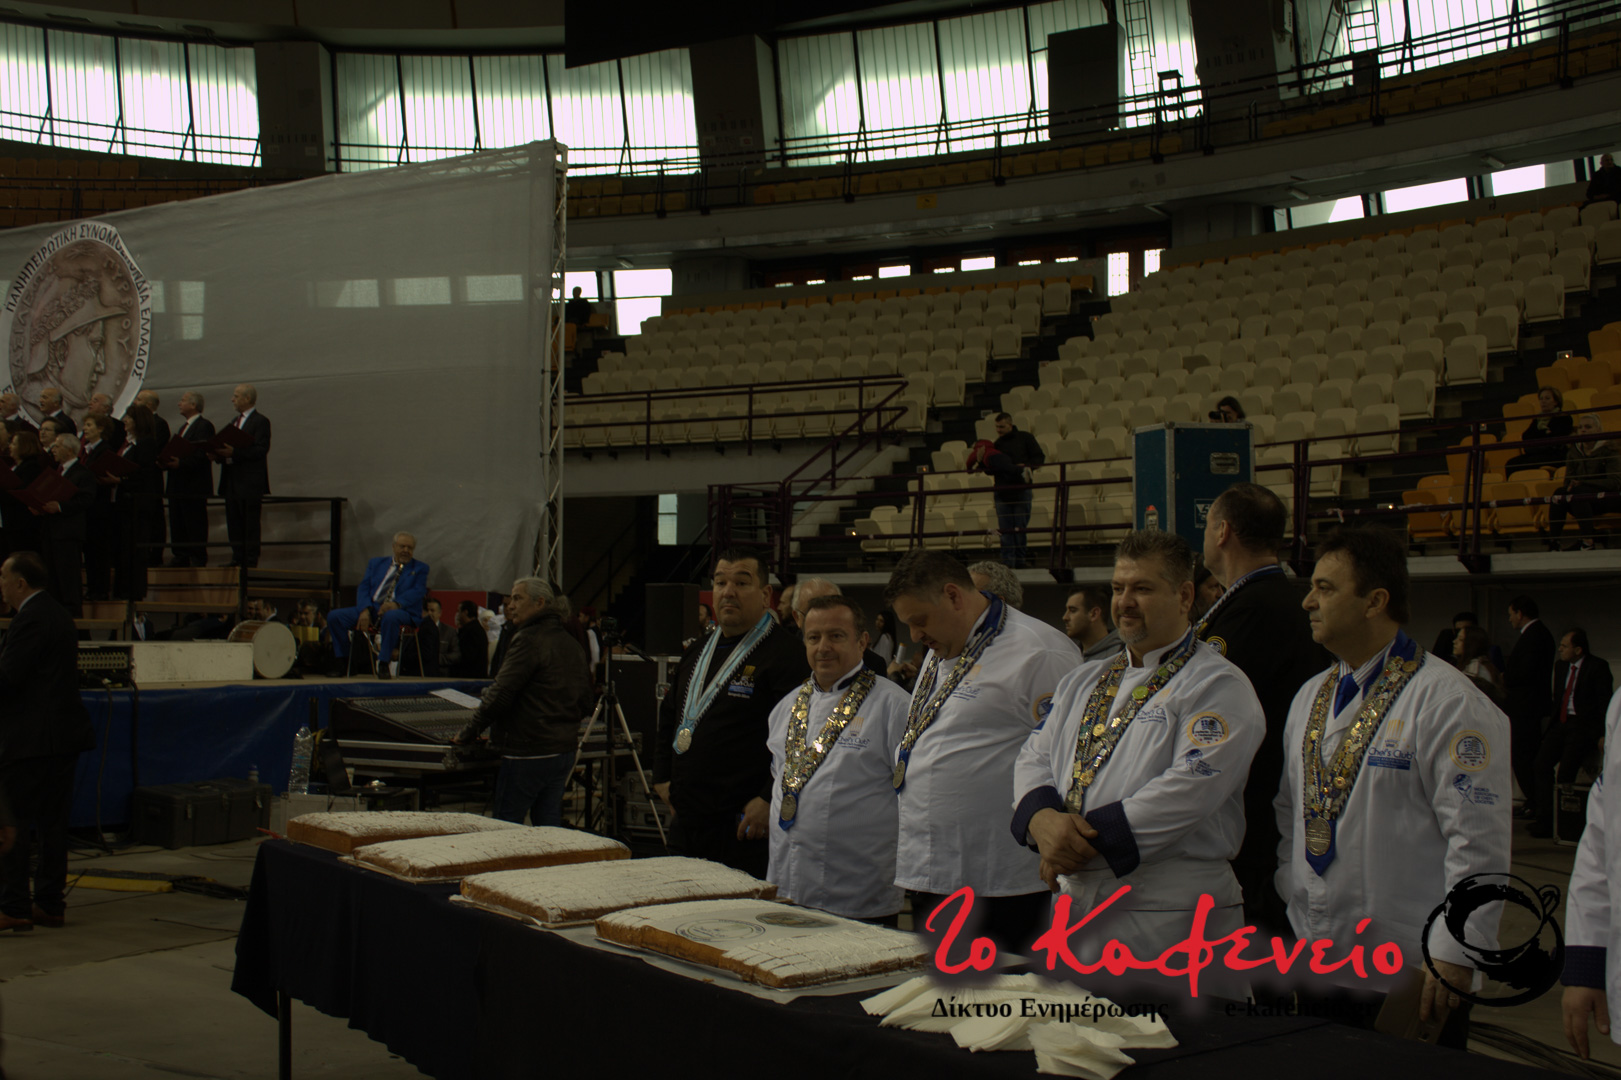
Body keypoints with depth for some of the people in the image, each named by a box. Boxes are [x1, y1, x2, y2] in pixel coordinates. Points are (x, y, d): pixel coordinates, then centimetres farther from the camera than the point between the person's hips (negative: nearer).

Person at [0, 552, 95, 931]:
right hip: (64, 734, 10)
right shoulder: (57, 613, 16)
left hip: (31, 739, -10)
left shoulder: (30, 619, -15)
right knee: (52, 822, 11)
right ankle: (50, 905, 16)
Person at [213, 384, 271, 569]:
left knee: (250, 524, -6)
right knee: (234, 523, 8)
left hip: (250, 482, -9)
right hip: (232, 482, 9)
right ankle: (238, 558, 12)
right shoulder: (235, 422, 21)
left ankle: (251, 561, -5)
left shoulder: (260, 421, -6)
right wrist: (219, 455, 1)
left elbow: (261, 449, -17)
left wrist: (234, 453, -25)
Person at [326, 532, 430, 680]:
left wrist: (396, 604, -26)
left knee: (390, 617, -42)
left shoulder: (420, 568, 11)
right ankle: (343, 661, -4)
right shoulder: (377, 563, 21)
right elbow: (363, 588, 10)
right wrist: (365, 610, -10)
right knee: (334, 616, -14)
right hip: (372, 608, 4)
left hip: (402, 611, -4)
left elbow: (418, 591, -7)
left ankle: (383, 664, -31)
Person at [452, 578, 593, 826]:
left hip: (528, 753, -8)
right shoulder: (572, 644, 14)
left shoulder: (529, 640, -13)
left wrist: (468, 733, -7)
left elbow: (500, 694, -16)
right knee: (549, 826, 11)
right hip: (564, 750, 8)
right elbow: (584, 704, 20)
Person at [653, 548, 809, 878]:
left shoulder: (785, 653, -9)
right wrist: (662, 776, 18)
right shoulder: (699, 651, 18)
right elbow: (669, 717, 30)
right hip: (687, 821, 8)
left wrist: (768, 800, -22)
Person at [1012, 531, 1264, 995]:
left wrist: (1089, 838, -17)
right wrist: (1044, 821, -11)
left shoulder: (1218, 687, -5)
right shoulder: (1083, 682, 18)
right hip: (1072, 905, 7)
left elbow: (1188, 788, -17)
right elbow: (1034, 758, 12)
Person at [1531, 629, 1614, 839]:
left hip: (1585, 725, -6)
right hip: (1561, 723, 6)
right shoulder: (1560, 666, 16)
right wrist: (1553, 723, 10)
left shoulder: (1598, 666, -4)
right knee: (1542, 760, -16)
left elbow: (1605, 703, -6)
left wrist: (1602, 735, -13)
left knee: (1565, 768, -22)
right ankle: (1544, 816, -14)